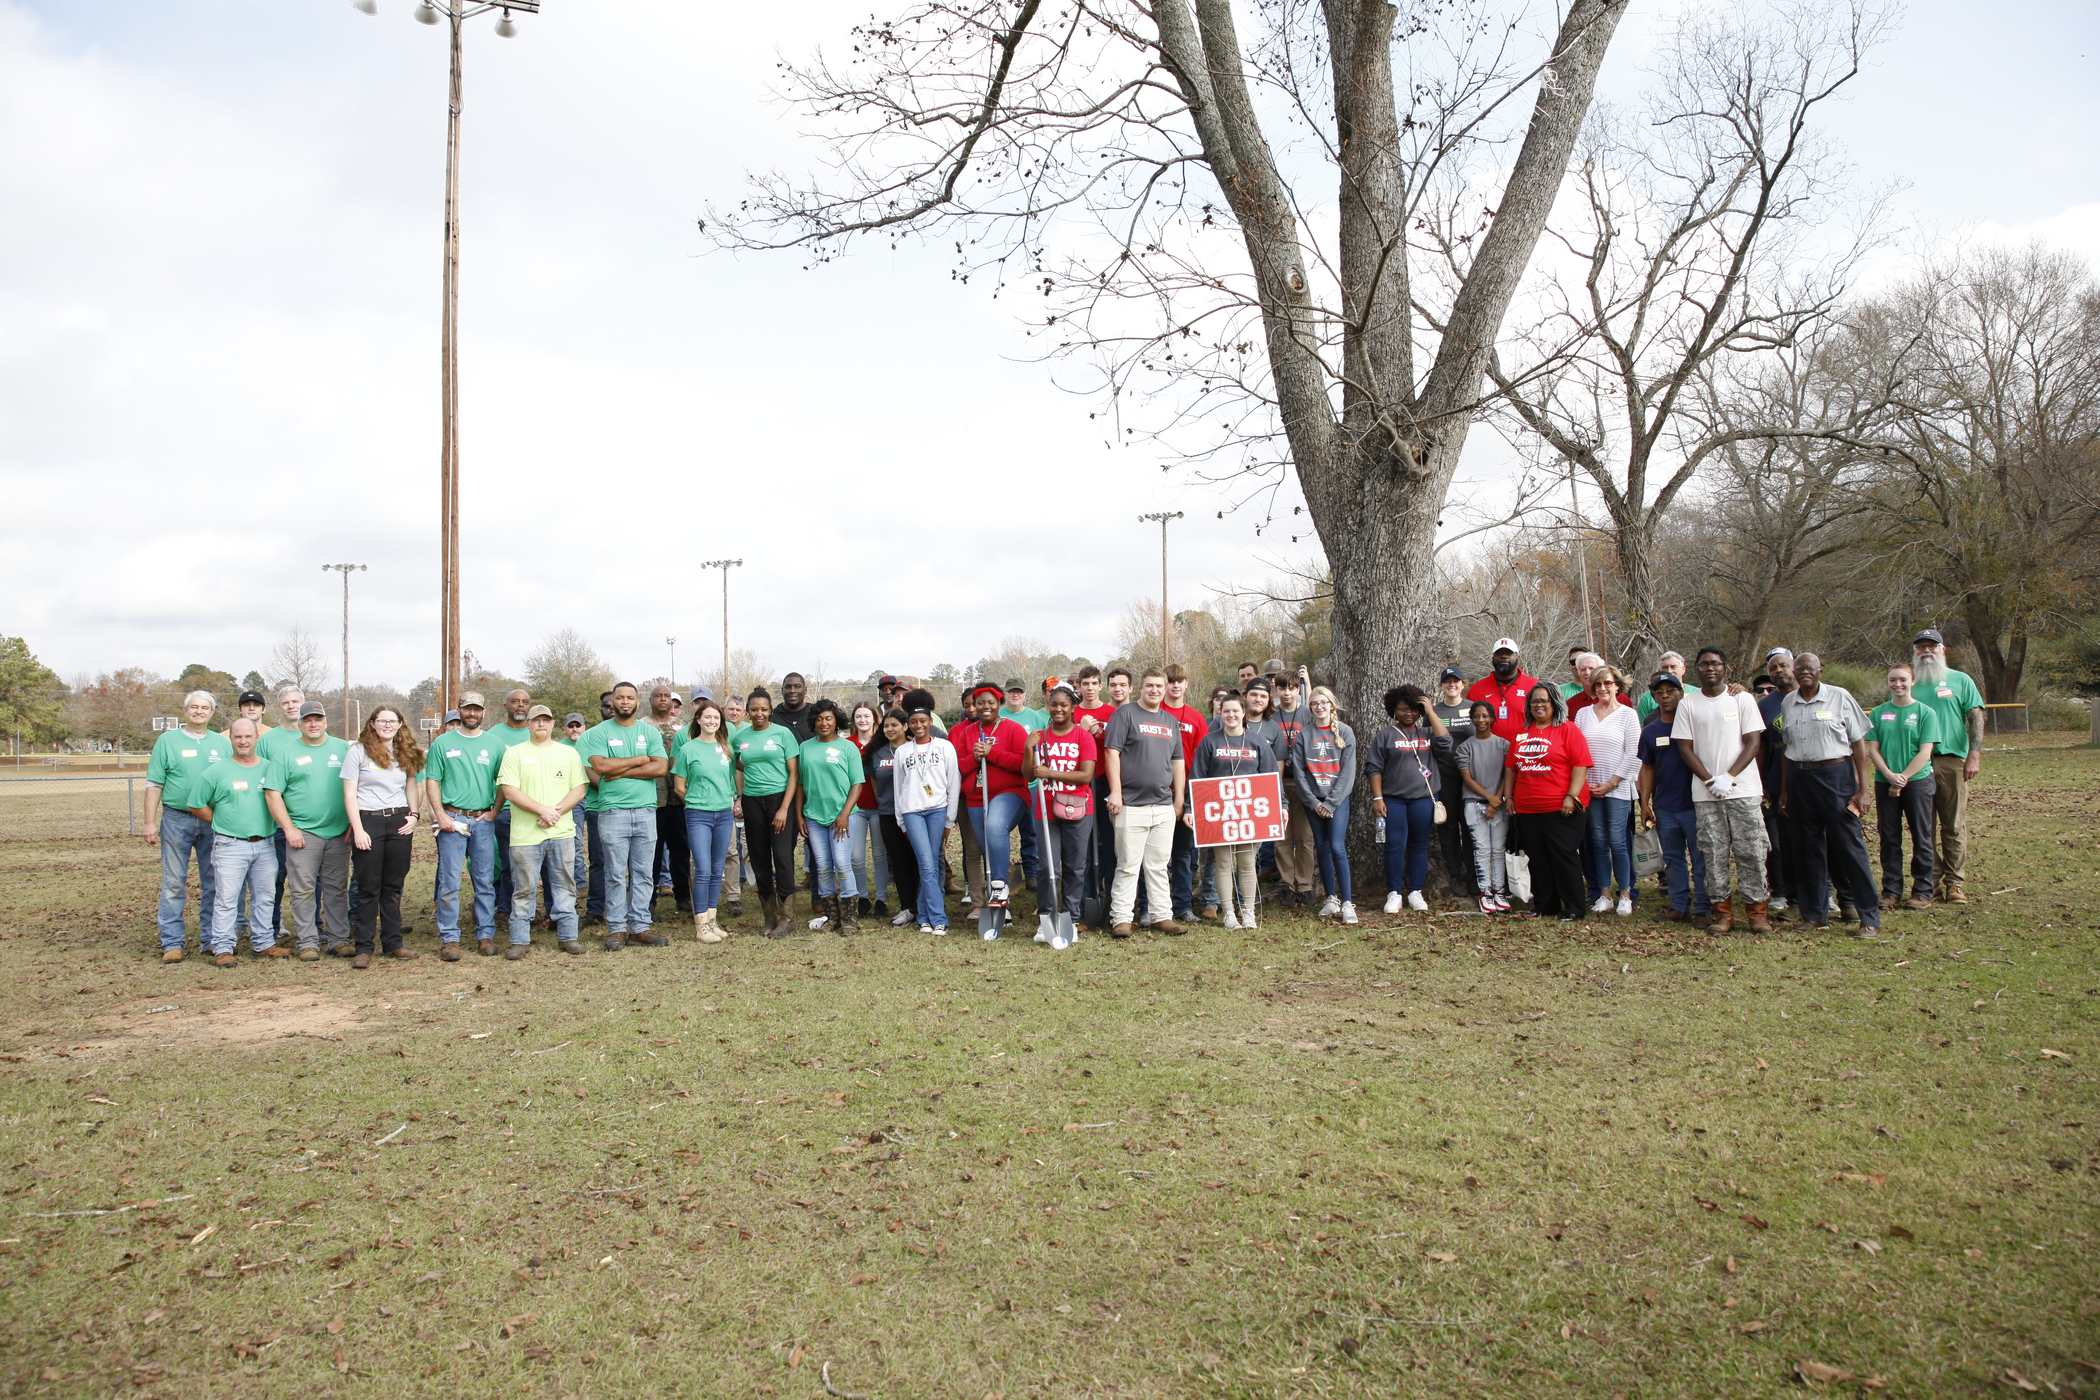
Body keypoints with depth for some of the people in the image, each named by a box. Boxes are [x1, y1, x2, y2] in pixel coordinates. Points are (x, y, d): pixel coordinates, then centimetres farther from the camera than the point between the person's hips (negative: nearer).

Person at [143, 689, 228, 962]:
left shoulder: (222, 743, 11)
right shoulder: (167, 741, 5)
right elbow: (154, 785, 2)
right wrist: (150, 822, -5)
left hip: (214, 822, 2)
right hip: (176, 820, -2)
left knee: (213, 883, 6)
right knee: (173, 883, -1)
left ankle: (210, 938, 14)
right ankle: (172, 942, 3)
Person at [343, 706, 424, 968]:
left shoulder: (406, 754, 13)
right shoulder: (358, 752, 0)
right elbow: (349, 794, -3)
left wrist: (414, 814, 3)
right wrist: (358, 829, -10)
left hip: (399, 822, 4)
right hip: (368, 821, -3)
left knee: (393, 887, 8)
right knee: (369, 888, -1)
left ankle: (393, 943, 15)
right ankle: (364, 948, 4)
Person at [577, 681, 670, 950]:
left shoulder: (650, 732, 10)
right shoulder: (599, 732, 4)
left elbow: (660, 767, -3)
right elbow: (601, 766, -11)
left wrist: (621, 771, -8)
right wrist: (640, 760, -3)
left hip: (646, 811, 2)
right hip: (612, 811, -2)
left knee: (644, 873, 4)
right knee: (616, 874, -1)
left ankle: (640, 926, 10)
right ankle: (616, 929, 6)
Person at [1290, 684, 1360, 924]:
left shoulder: (1345, 732, 1)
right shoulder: (1303, 735, 5)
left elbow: (1348, 770, -4)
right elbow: (1298, 770, 1)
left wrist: (1331, 802, -10)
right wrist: (1313, 801, -7)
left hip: (1338, 799, -2)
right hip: (1313, 801, 2)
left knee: (1338, 847, -11)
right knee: (1322, 848, 6)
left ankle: (1347, 903, -8)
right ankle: (1331, 899, 16)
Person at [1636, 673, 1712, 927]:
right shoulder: (1650, 731, 8)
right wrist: (1645, 802, 9)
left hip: (1694, 803, -4)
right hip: (1664, 808, 4)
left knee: (1700, 859, -1)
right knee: (1672, 858, 11)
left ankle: (1703, 908, 6)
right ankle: (1679, 905, 20)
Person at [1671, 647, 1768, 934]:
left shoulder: (1743, 700, 4)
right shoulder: (1687, 704, 6)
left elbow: (1753, 742, -1)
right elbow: (1685, 748, 2)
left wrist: (1729, 776, -13)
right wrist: (1711, 780, -9)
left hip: (1744, 790, -1)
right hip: (1705, 793, 1)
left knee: (1750, 851, -1)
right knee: (1714, 854, 2)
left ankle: (1756, 910, 8)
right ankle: (1723, 913, 10)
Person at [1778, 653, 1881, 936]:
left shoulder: (1839, 697, -2)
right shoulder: (1788, 703, 9)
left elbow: (1858, 743, -2)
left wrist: (1862, 788, -8)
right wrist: (1784, 790, 12)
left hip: (1835, 775, -4)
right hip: (1800, 778, 4)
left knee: (1850, 846, -4)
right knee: (1811, 848, 9)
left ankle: (1870, 916, 3)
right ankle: (1816, 914, 16)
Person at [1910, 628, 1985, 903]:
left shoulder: (1960, 681, 9)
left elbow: (1976, 718, 2)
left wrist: (1974, 755, -11)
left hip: (1952, 760, -2)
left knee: (1954, 826, -1)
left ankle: (1954, 883, 4)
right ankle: (1930, 880, 9)